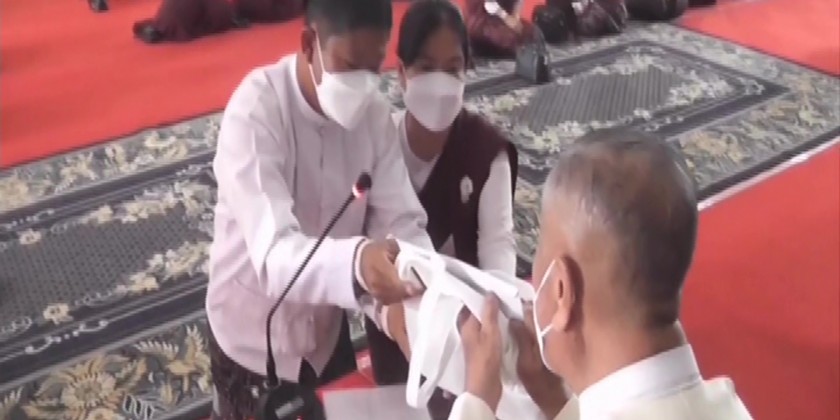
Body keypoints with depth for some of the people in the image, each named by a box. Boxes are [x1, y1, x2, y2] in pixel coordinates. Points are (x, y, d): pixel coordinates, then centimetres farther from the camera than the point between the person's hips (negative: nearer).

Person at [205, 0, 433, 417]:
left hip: (326, 328, 4)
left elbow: (402, 220, -14)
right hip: (254, 336, -4)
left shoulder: (374, 112, -12)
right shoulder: (254, 111, -28)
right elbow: (274, 252, -39)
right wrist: (356, 263, -59)